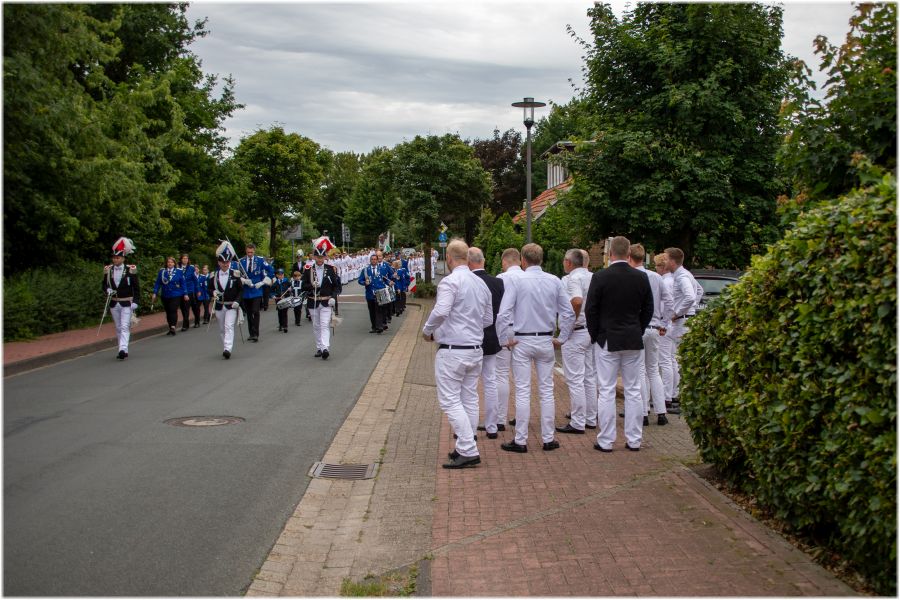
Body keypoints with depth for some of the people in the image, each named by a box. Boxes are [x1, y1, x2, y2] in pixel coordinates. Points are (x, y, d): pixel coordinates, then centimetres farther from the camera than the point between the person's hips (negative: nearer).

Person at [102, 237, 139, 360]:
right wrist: (107, 290, -11)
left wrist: (135, 302, -10)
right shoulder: (108, 270, 4)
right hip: (113, 303, 5)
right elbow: (104, 284, 12)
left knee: (125, 327, -14)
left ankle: (123, 349, -23)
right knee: (118, 328, 11)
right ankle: (123, 351, 18)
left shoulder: (130, 270, -6)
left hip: (126, 303, -4)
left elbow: (136, 287, -4)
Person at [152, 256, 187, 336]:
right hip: (165, 296, 3)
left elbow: (183, 283, 3)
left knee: (173, 311, -13)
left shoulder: (179, 271, -1)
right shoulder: (162, 271, 3)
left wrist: (185, 294, 1)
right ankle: (171, 328, 16)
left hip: (176, 295, -3)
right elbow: (157, 283, 4)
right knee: (168, 312, 8)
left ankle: (173, 327, -18)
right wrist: (155, 293, -2)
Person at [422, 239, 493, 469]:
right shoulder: (481, 284, 11)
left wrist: (428, 330, -9)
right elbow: (489, 319, 16)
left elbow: (440, 312, -26)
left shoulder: (450, 281, -14)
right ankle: (466, 448, 19)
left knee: (450, 401, -4)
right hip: (475, 349, 8)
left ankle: (468, 451, -8)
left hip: (452, 351, -8)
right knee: (469, 400, 13)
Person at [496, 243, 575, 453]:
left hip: (522, 341, -3)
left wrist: (506, 339, -4)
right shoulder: (554, 282, 1)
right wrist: (561, 338, 11)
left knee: (523, 392, 1)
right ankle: (548, 439, 14)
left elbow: (503, 314, -15)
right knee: (547, 391, 9)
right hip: (546, 341, 3)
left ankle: (520, 441, 5)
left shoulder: (517, 281, -9)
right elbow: (569, 313, 3)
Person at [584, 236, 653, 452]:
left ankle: (605, 441, 5)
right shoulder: (641, 277, 0)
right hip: (634, 341, 3)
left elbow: (590, 310, -7)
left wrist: (595, 336, 5)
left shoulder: (600, 277, -10)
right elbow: (648, 310, 7)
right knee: (633, 391, 9)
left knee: (606, 392, 2)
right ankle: (634, 440, 14)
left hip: (607, 341, -3)